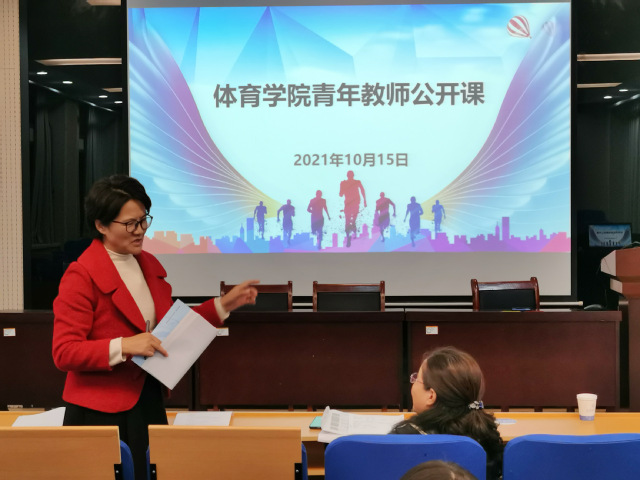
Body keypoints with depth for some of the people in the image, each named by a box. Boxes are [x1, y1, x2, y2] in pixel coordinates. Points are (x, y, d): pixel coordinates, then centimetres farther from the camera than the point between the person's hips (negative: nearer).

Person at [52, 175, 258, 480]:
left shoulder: (148, 264, 10)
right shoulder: (81, 276, -13)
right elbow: (64, 353, -16)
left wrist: (224, 305, 12)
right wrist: (123, 347, -28)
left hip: (148, 402, 7)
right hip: (101, 412, -6)